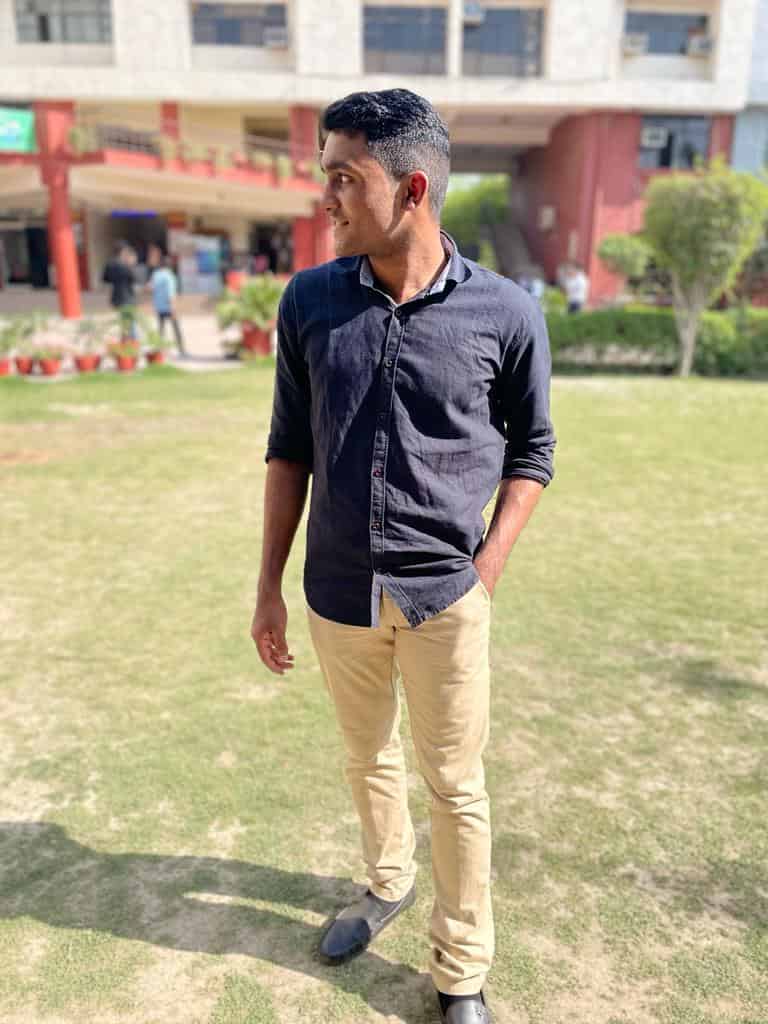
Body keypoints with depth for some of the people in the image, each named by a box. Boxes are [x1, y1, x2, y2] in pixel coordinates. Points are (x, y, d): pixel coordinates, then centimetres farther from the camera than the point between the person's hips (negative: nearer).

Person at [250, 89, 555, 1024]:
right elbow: (289, 448, 3)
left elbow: (530, 453, 1)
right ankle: (389, 883, 52)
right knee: (367, 757, 23)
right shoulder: (309, 302, -3)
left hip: (444, 597, -2)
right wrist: (268, 587, 4)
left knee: (455, 786, 12)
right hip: (337, 594, 3)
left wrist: (484, 575, -7)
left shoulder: (506, 315, -10)